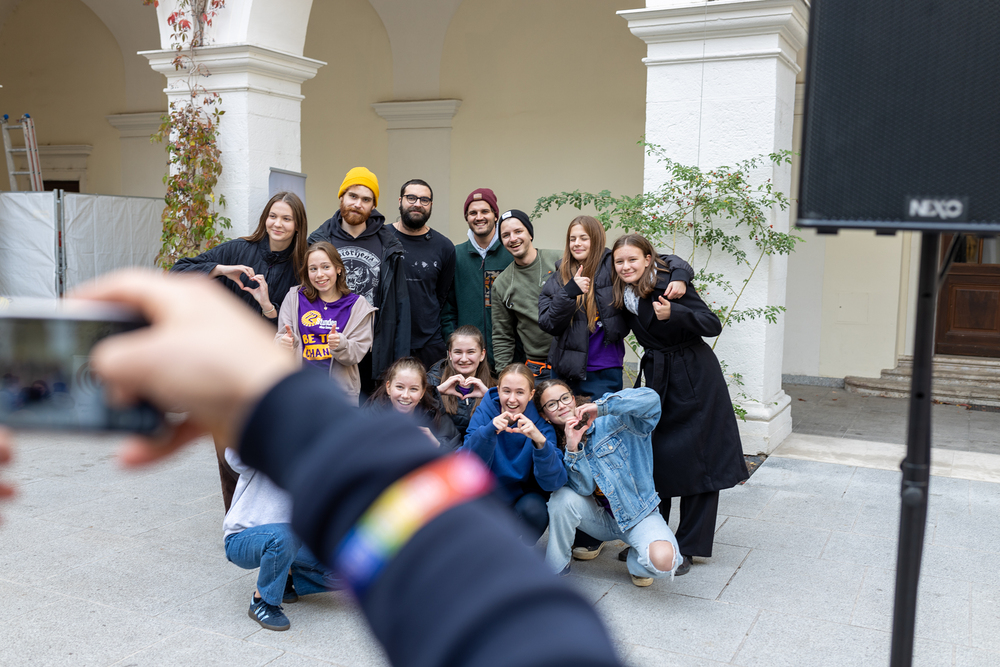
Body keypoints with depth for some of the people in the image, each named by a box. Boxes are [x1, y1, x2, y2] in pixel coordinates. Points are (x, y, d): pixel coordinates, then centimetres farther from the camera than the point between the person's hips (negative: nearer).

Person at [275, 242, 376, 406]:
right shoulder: (294, 297, 6)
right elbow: (282, 336, 2)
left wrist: (341, 345, -23)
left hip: (341, 391, 0)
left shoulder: (357, 305, 4)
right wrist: (285, 343, -21)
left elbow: (357, 354, -2)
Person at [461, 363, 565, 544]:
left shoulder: (541, 425, -15)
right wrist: (489, 431, -40)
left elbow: (553, 482, -26)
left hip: (526, 496, -1)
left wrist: (540, 441, -43)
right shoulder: (484, 413, -12)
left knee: (532, 508, -32)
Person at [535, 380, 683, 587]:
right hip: (600, 518, 3)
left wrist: (601, 407, -33)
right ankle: (554, 569, -7)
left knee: (663, 560, -32)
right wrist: (573, 449, -31)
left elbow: (651, 399, -29)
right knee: (562, 496, -29)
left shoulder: (610, 421, -11)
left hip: (638, 514, -2)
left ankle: (637, 561, 6)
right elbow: (584, 488, -17)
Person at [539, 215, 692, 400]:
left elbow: (665, 260, 0)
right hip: (565, 369, 3)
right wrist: (569, 291, -16)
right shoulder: (558, 278, 5)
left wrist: (680, 275, -21)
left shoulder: (613, 267, -4)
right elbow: (548, 325, -4)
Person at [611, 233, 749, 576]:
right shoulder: (624, 295, 5)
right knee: (652, 456, 8)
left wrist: (673, 313, -34)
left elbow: (713, 324, -19)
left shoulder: (669, 284, -16)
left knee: (696, 463, 0)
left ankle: (687, 548, 9)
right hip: (657, 378, 7)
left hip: (694, 379, -6)